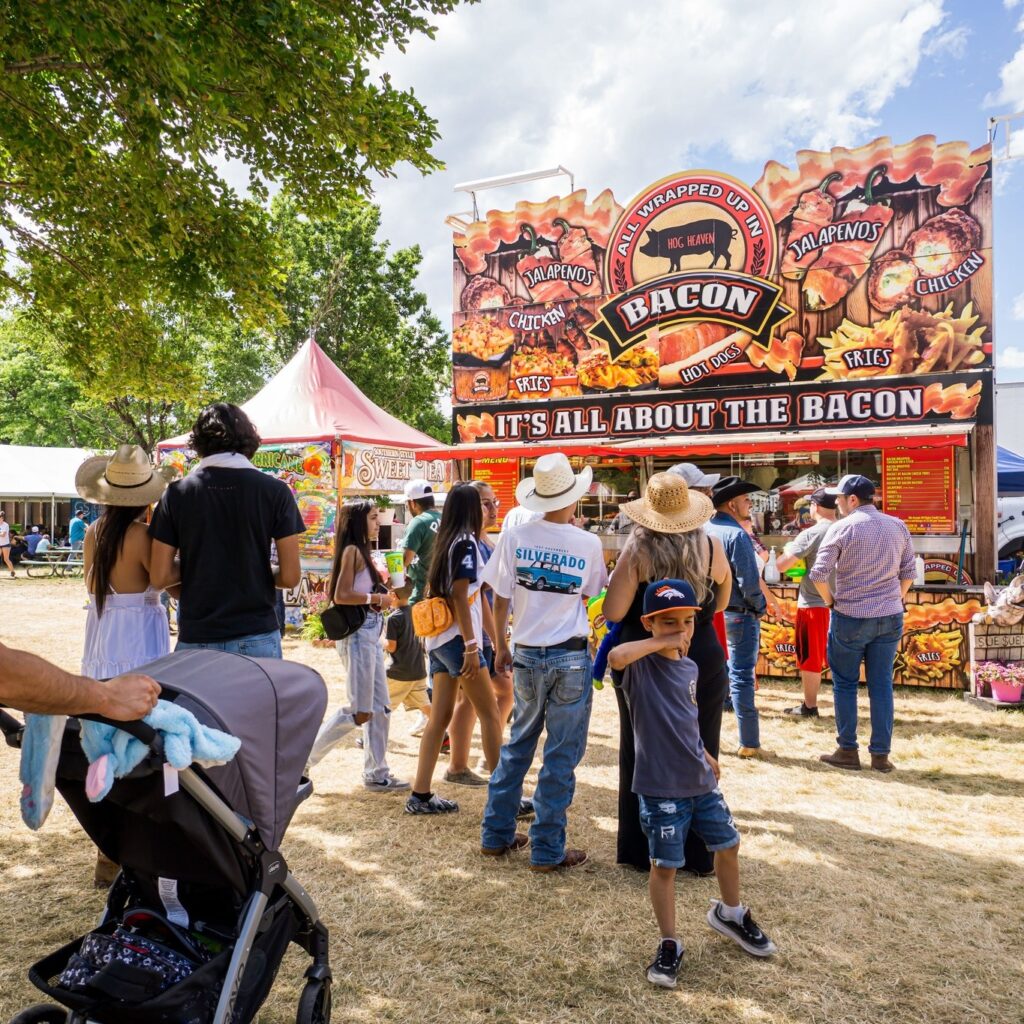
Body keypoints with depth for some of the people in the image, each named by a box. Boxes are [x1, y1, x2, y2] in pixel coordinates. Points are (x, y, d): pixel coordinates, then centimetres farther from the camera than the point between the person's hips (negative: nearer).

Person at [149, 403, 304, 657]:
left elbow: (159, 577, -1)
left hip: (196, 638, 1)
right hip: (257, 636, -1)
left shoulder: (177, 493, -1)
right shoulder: (275, 491, -5)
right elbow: (290, 576, -7)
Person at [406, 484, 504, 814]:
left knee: (440, 716, 8)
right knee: (490, 714, -1)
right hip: (457, 639, -8)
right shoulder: (466, 543, -10)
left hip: (437, 640, 8)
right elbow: (459, 596, -17)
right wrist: (471, 646, -19)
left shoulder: (444, 543, 14)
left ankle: (420, 795, 10)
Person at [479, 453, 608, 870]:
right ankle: (547, 850, 17)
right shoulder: (588, 544, -9)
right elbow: (590, 594, 6)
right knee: (561, 757, 8)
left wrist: (500, 647, 12)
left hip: (526, 656, 3)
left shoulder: (514, 538, -6)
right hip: (571, 658, -3)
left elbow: (500, 599, -1)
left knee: (518, 744, 20)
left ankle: (496, 835, 28)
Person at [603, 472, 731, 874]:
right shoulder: (711, 546, -6)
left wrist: (620, 578, 2)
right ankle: (698, 854, 23)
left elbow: (613, 613, -15)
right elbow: (721, 603, 8)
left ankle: (642, 851, 23)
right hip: (703, 663, 2)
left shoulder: (637, 549, -13)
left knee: (641, 757, 13)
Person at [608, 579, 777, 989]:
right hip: (660, 788, -7)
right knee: (664, 865, 3)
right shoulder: (640, 666, -17)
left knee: (728, 845, 21)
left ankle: (729, 913, 47)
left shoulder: (689, 667, 5)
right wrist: (661, 643, -31)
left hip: (702, 781, 7)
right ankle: (669, 944, 24)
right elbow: (616, 656, -42)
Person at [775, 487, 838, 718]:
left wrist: (787, 550, 3)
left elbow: (782, 565, -18)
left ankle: (809, 706, 16)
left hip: (813, 603, -5)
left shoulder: (810, 534, -16)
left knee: (810, 658, 7)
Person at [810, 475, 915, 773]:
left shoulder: (842, 528, -11)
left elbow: (818, 574, -15)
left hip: (850, 617, -4)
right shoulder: (898, 526, 4)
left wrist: (830, 600, 0)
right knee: (882, 685, 9)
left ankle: (847, 751, 13)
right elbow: (908, 573, 8)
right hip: (890, 618, 4)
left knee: (845, 684, 9)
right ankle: (881, 754, 13)